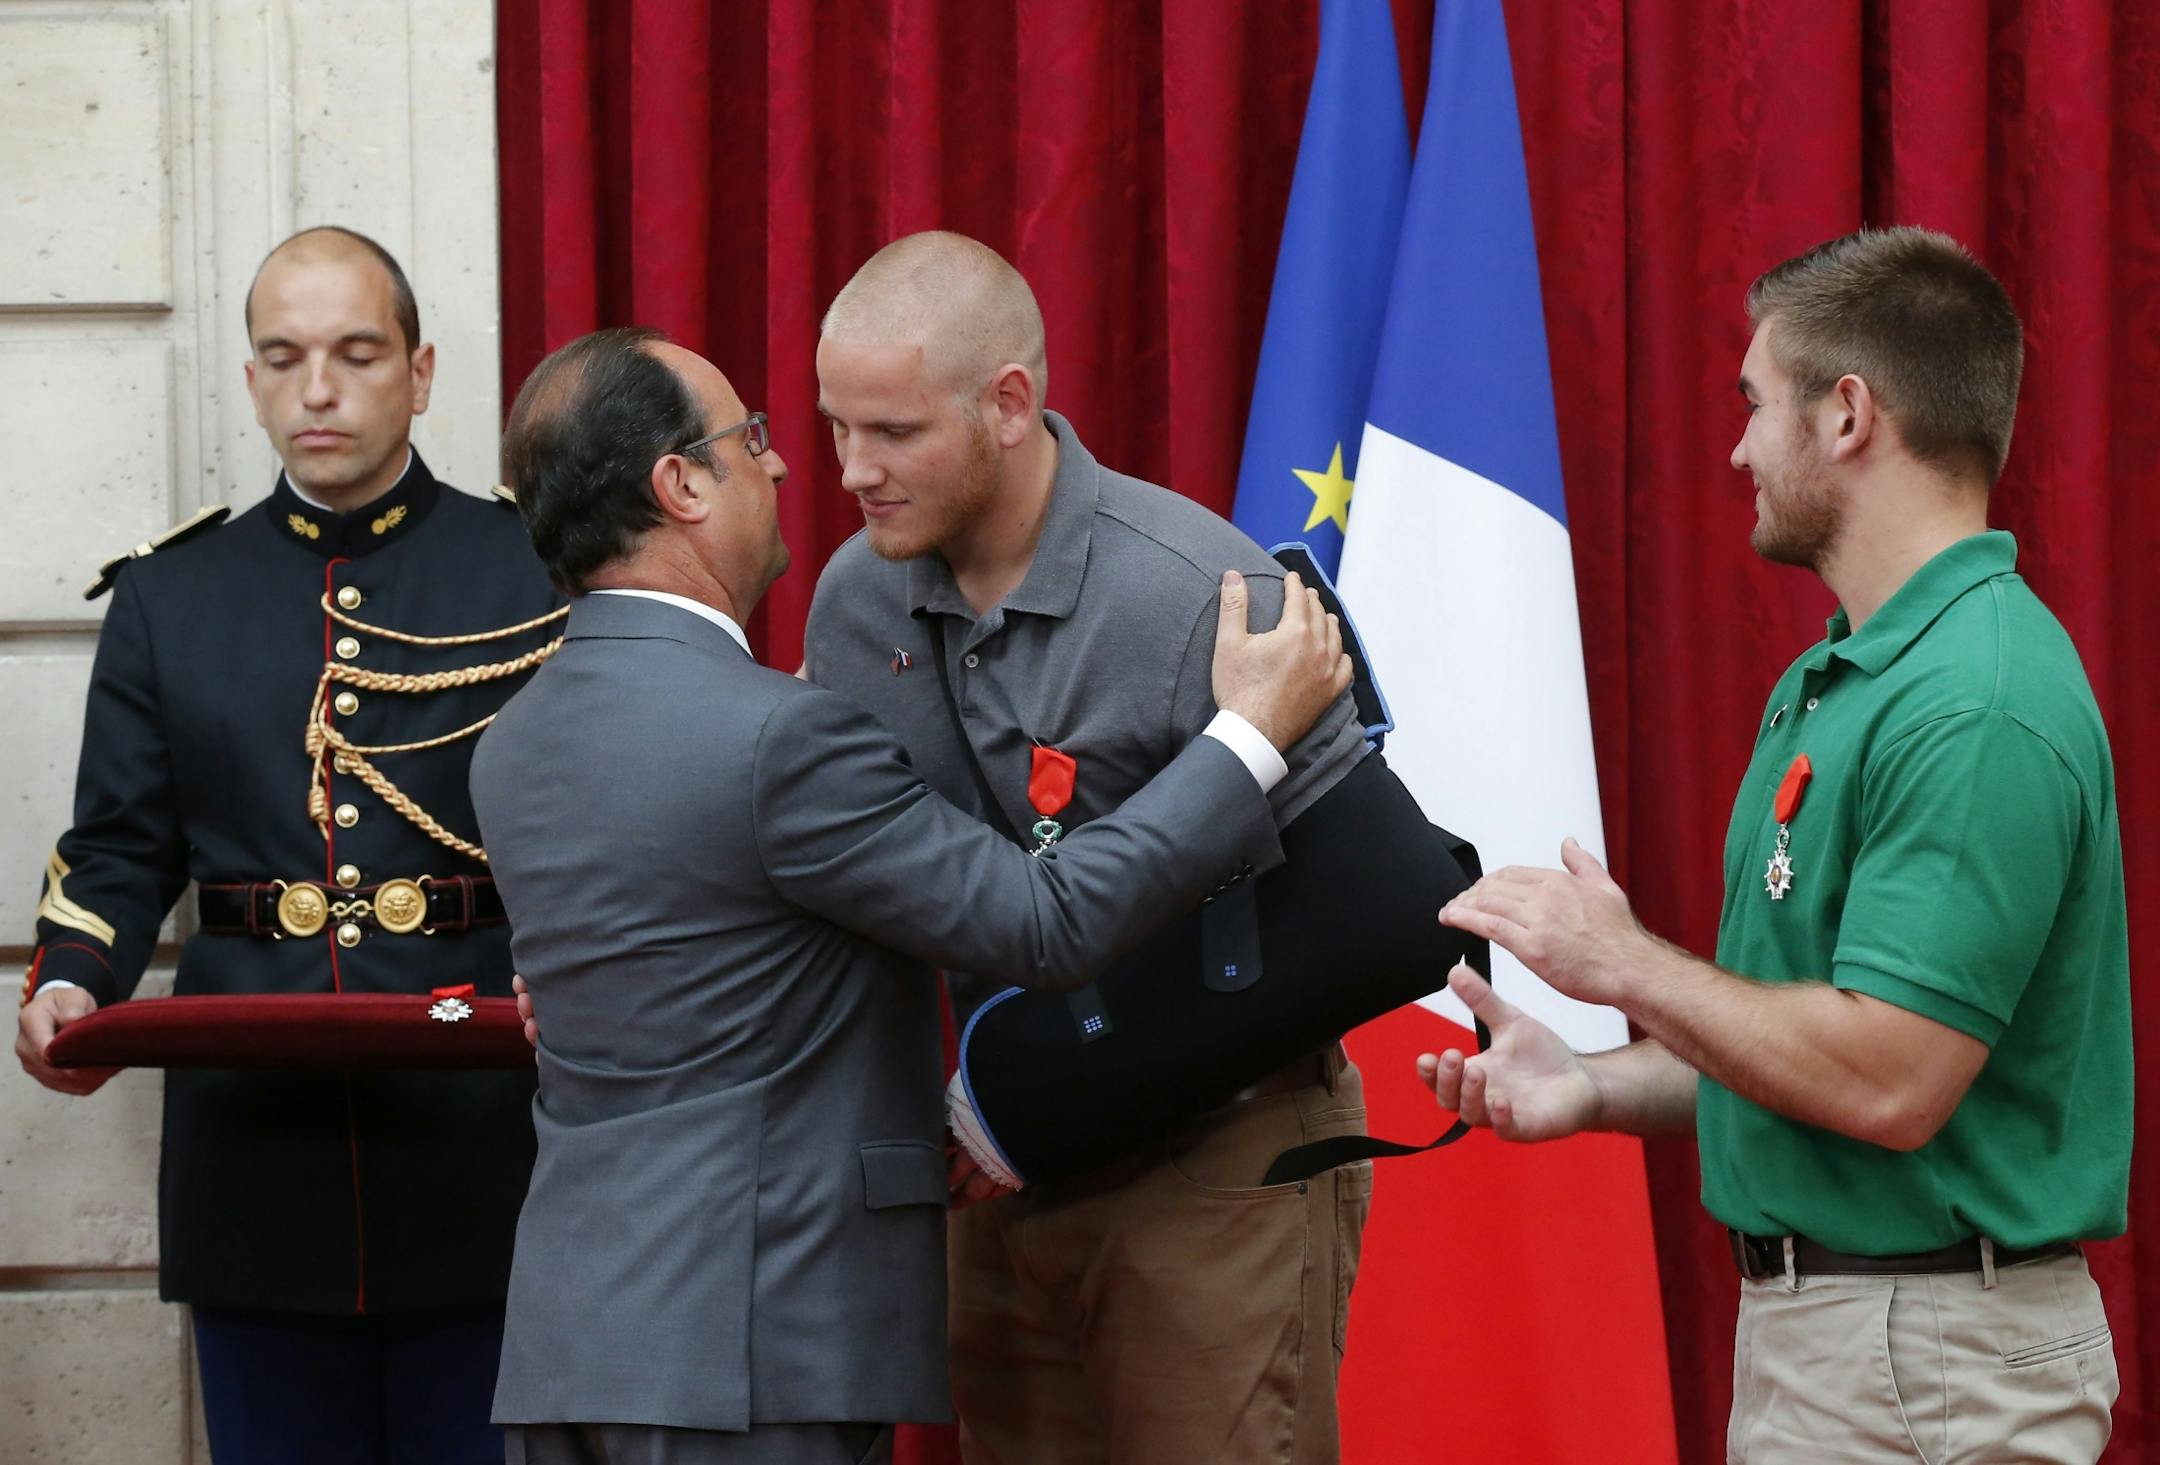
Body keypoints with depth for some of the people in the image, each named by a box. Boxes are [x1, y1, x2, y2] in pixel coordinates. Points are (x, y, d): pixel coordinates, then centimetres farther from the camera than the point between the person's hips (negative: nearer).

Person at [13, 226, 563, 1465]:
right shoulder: (171, 597, 12)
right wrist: (72, 990, -10)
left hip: (479, 1153, -2)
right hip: (257, 1158, 2)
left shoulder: (539, 577, 4)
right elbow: (121, 849, 10)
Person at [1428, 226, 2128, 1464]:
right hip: (1810, 1317, 10)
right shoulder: (1840, 676, 14)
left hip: (1925, 1360, -10)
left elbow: (1887, 1081, -26)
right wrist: (1599, 1088, 6)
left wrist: (1623, 964, -14)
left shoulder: (1974, 706, -20)